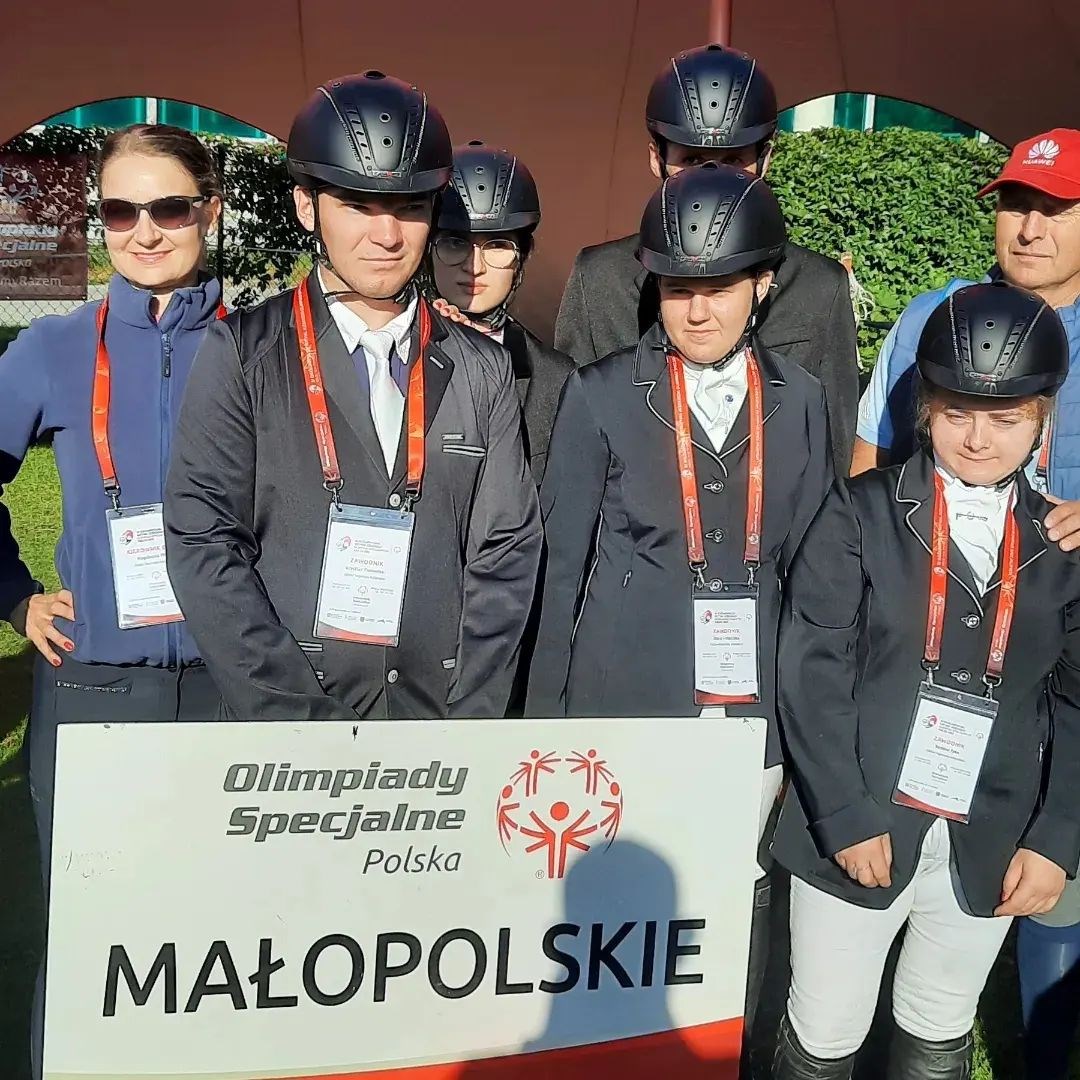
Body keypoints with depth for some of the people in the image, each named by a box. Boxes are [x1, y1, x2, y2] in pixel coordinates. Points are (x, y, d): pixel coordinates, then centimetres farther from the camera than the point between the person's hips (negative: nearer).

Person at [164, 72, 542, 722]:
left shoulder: (483, 370, 4)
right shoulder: (243, 354, -3)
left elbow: (505, 556, 2)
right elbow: (204, 543, -9)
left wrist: (466, 732, -8)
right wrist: (303, 727, -15)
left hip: (439, 728, 2)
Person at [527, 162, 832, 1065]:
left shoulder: (799, 402, 5)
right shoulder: (602, 396, -2)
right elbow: (560, 567, 1)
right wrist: (547, 724, 1)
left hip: (753, 717, 2)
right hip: (622, 710, -2)